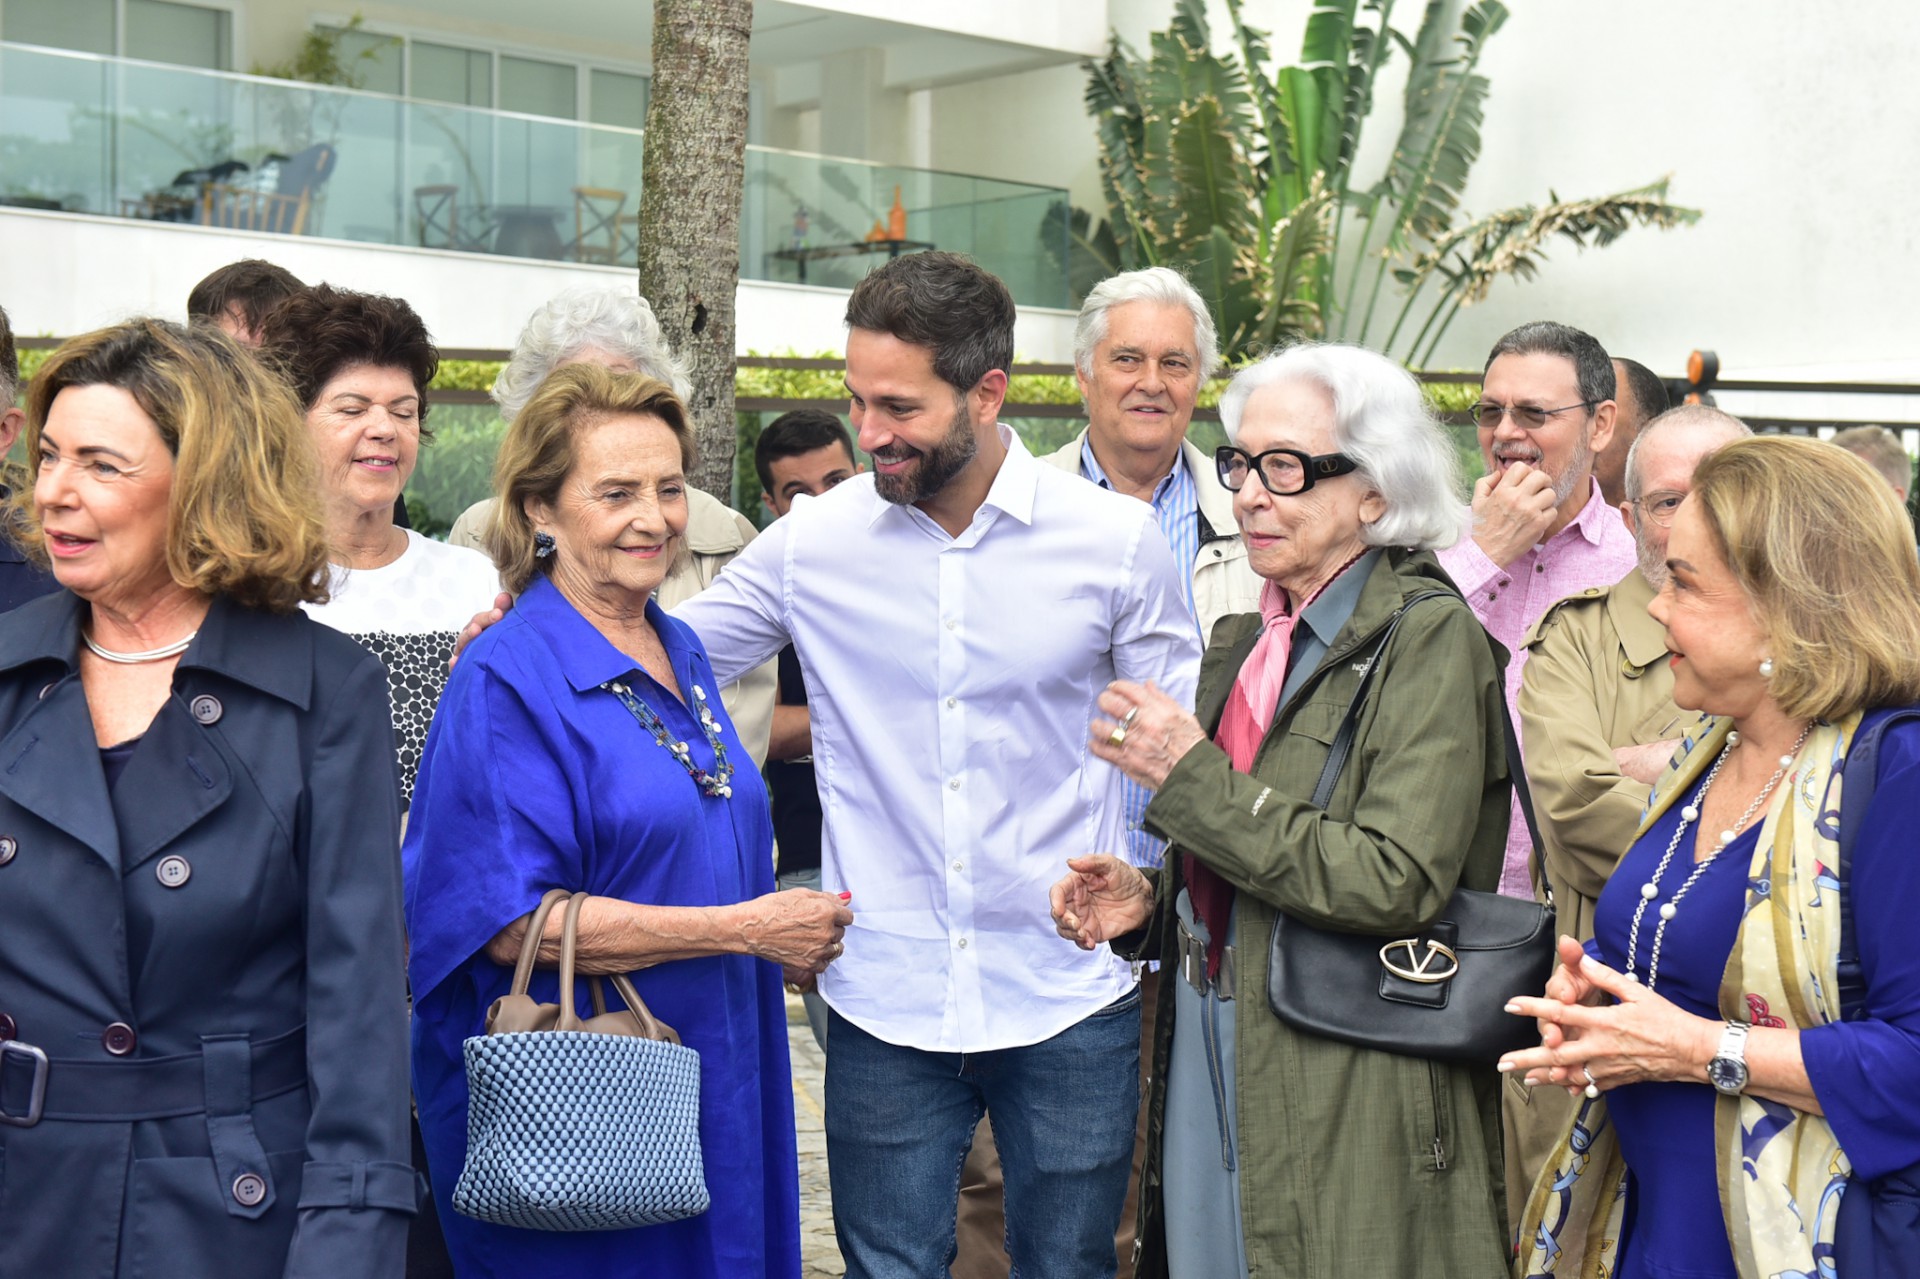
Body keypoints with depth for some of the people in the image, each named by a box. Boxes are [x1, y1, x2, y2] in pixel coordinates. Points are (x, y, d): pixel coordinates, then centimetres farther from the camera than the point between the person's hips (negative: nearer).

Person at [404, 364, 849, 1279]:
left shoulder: (682, 654, 10)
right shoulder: (509, 679, -15)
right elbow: (514, 922, -22)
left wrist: (791, 944, 5)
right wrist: (745, 929, -19)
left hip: (713, 1087, 8)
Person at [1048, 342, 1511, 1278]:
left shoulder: (1429, 638, -11)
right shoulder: (1246, 643, 12)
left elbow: (1396, 882, -22)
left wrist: (1192, 779, -19)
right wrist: (1148, 901, 2)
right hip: (1210, 1086, 7)